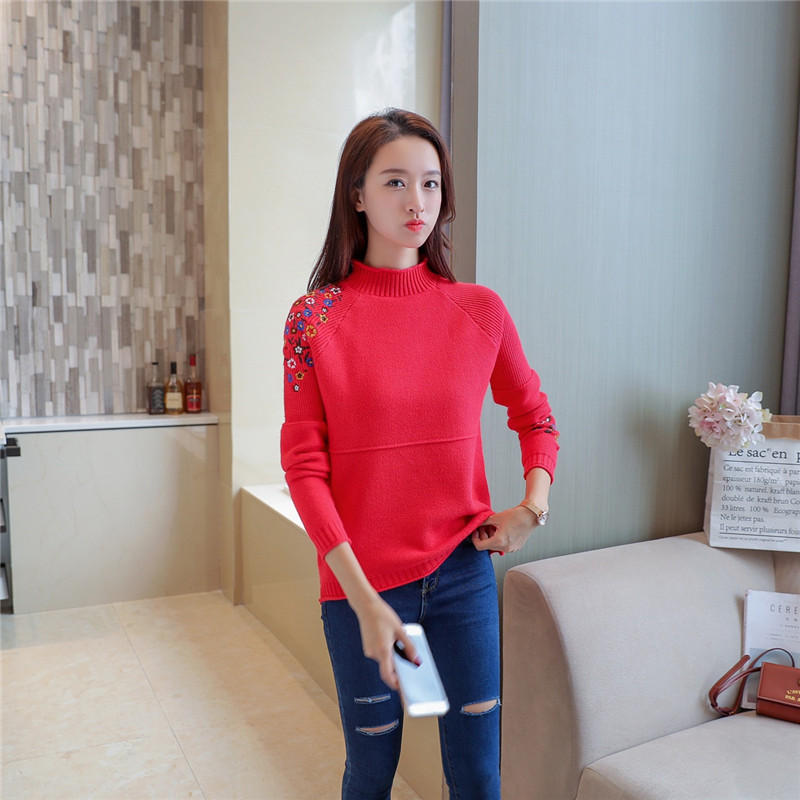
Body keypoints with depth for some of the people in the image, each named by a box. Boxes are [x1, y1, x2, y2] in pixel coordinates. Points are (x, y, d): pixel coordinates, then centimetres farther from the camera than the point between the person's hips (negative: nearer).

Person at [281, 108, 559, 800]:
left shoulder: (480, 310, -1)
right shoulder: (316, 318, -7)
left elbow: (535, 417, 14)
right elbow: (304, 466, -8)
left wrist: (533, 506, -3)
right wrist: (363, 599, -14)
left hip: (464, 574, 2)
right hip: (359, 586, -1)